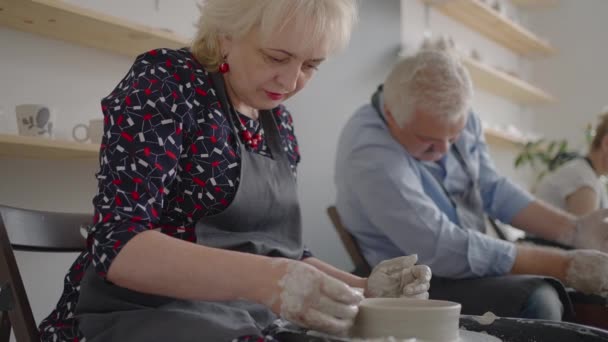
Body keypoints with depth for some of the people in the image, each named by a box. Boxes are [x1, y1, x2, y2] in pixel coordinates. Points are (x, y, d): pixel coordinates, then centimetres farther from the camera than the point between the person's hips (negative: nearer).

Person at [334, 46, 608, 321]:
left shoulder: (457, 120, -3)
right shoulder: (369, 154, -27)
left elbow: (492, 190, 5)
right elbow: (445, 251, -29)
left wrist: (574, 230, -7)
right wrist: (562, 266, -27)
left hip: (472, 264, 8)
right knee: (538, 303, -28)